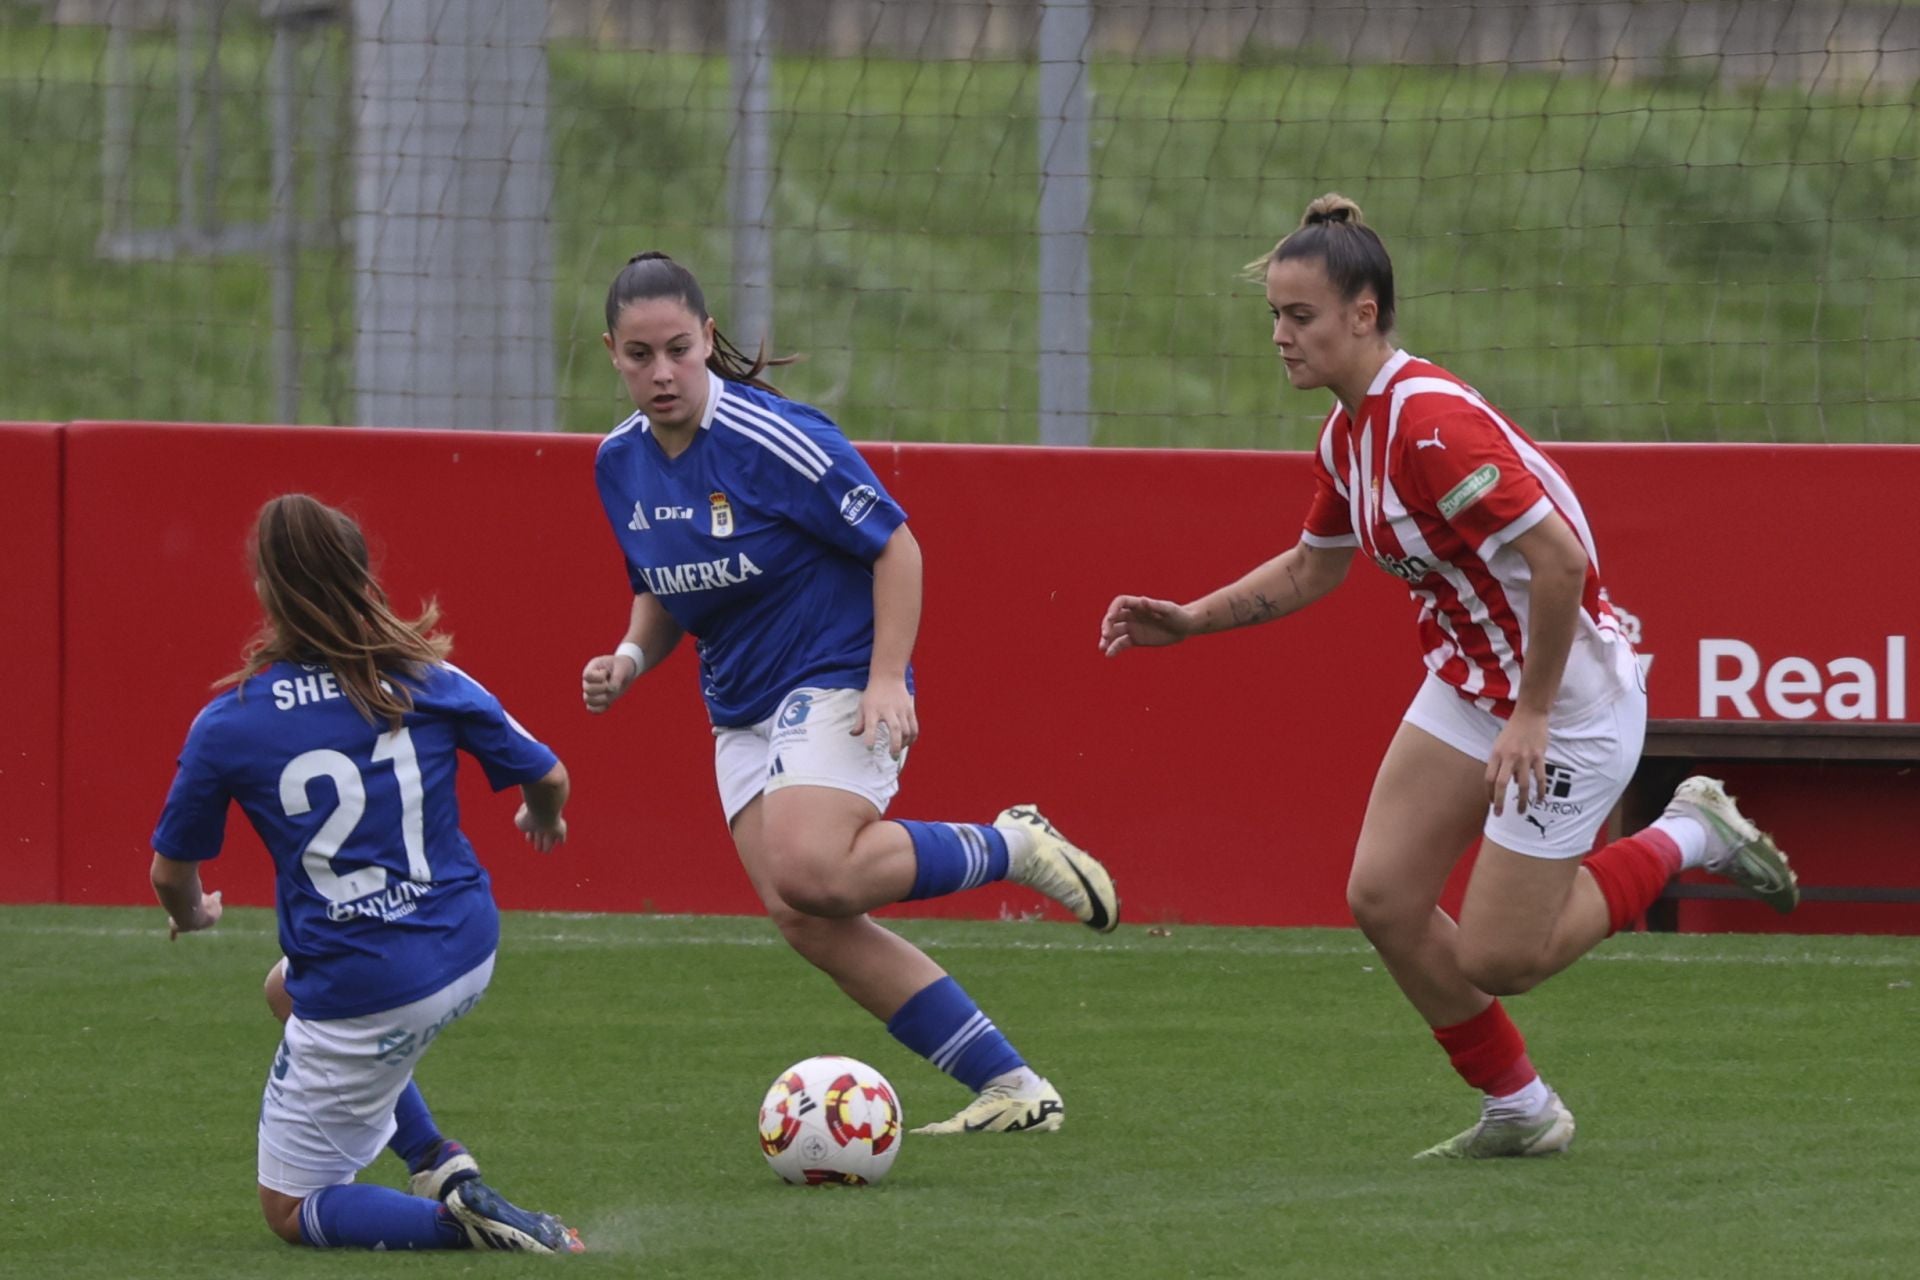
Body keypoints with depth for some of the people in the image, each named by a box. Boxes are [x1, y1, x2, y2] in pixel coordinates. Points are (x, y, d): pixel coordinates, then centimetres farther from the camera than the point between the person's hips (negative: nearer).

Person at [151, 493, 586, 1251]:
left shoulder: (226, 726, -10)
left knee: (289, 1210, 13)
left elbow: (171, 873, 3)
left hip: (361, 1000, -5)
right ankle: (441, 1164, 22)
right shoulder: (428, 682, -5)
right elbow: (547, 778, 6)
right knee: (287, 989, 36)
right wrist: (543, 818, 32)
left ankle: (458, 1218, -14)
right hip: (469, 958, 5)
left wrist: (191, 915, 28)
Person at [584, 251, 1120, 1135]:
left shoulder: (770, 438, -19)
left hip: (838, 682, -7)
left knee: (812, 875, -29)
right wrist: (630, 658, -3)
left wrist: (887, 680, -20)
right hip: (742, 712, 7)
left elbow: (893, 543, -13)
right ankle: (1012, 1089, -1)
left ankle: (1013, 847, -4)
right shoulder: (621, 463, 3)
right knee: (801, 920, -7)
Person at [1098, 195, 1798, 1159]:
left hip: (1566, 702, -9)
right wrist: (1188, 620, 10)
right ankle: (1519, 1113, 16)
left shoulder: (1432, 423, -28)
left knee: (1496, 959, -5)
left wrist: (1532, 714, -25)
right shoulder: (1348, 433, 3)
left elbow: (1560, 558, -31)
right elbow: (1311, 569, 20)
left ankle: (1687, 839, 16)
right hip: (1466, 686, 9)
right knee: (1382, 897, 0)